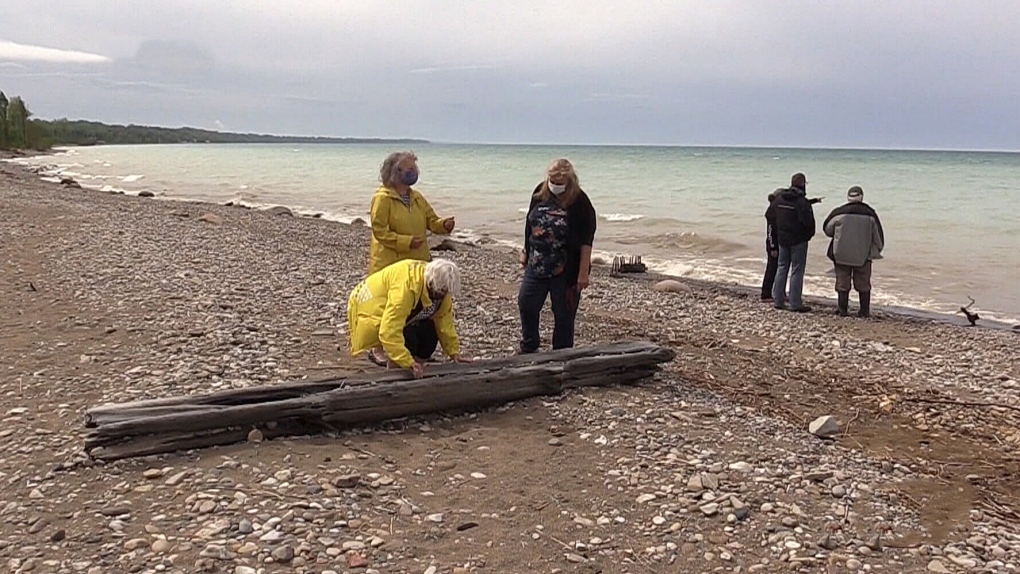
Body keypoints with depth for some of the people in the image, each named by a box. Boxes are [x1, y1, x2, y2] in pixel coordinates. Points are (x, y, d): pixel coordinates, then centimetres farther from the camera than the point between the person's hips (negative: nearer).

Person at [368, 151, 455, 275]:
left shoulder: (417, 198, 11)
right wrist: (406, 242, -24)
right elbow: (379, 231, -16)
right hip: (389, 265, -7)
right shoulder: (382, 198, -11)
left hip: (417, 262, 7)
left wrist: (444, 225, -11)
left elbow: (432, 220, 13)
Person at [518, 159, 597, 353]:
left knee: (563, 315, 4)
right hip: (537, 265, 6)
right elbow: (529, 224, 15)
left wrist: (583, 272, -18)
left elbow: (586, 241, -15)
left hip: (566, 270, -5)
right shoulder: (540, 193, 2)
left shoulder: (580, 202, -14)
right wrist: (526, 251, 17)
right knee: (526, 303, 11)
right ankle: (528, 347, 31)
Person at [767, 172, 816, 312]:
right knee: (797, 271, -1)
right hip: (798, 240, -6)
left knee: (782, 268, 15)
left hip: (782, 239, 6)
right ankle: (795, 304, 1)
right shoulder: (802, 202, -18)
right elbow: (808, 221, -23)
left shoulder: (779, 199, 3)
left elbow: (769, 214, 11)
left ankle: (778, 300, 18)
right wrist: (809, 234, -4)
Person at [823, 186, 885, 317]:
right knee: (863, 284, 11)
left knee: (842, 283, 9)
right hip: (863, 256, 0)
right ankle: (864, 310, 15)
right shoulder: (870, 214, -5)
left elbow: (827, 229, 8)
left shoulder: (839, 213, -7)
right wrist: (877, 249, 21)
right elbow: (878, 236, 5)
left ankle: (842, 309, 12)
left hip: (841, 255, 0)